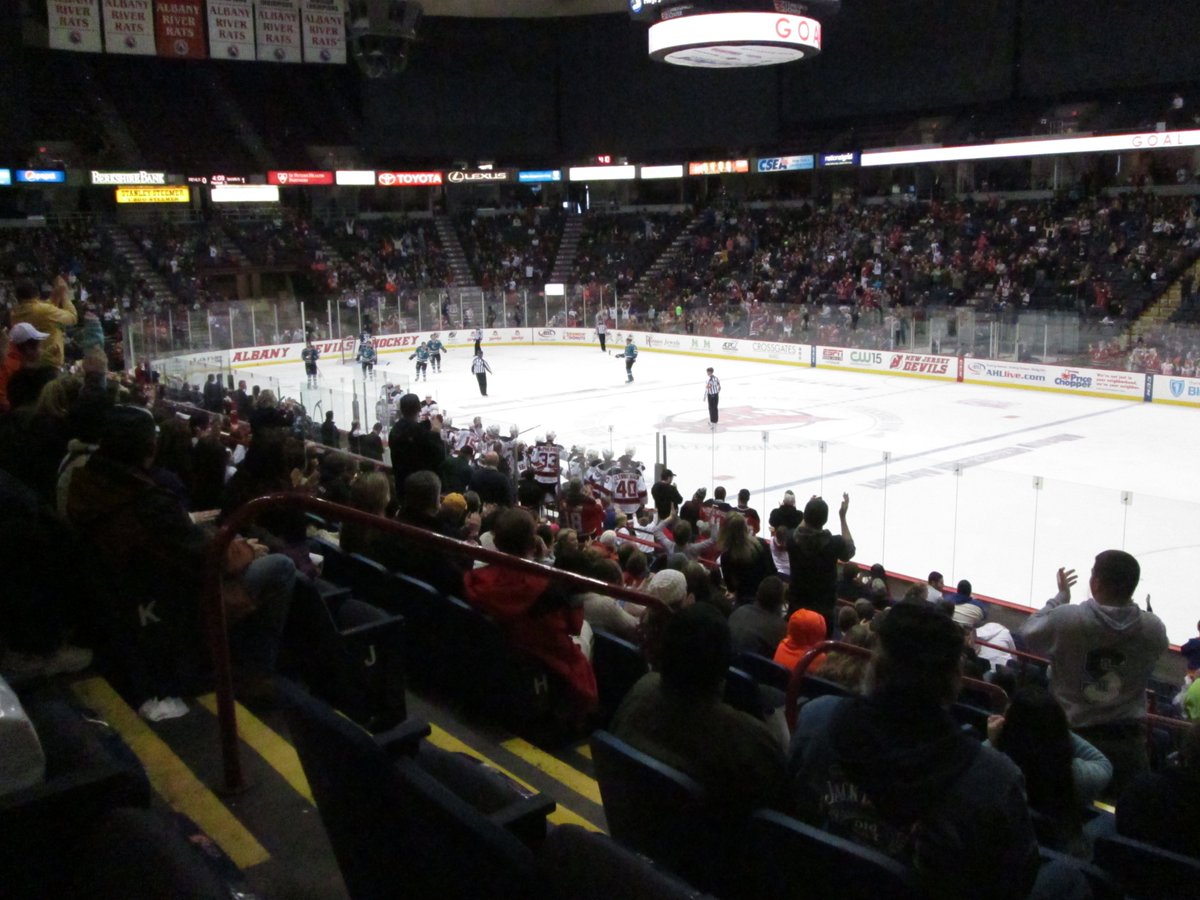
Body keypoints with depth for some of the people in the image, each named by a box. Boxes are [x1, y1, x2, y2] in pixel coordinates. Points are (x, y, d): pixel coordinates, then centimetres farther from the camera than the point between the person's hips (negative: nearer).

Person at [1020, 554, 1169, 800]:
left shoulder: (1065, 619, -19)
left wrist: (1061, 596, 13)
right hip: (1128, 742, 2)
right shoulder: (1154, 629, -10)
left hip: (1071, 737, -1)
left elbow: (1028, 635, 2)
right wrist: (1123, 599, 14)